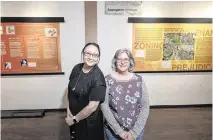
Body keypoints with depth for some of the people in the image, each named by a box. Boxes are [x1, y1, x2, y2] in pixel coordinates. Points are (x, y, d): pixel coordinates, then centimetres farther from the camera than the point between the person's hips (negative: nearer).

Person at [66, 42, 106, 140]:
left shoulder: (98, 77, -25)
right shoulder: (76, 68, -6)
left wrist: (74, 119, -14)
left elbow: (92, 106, -25)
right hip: (74, 117, 6)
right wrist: (68, 109, -3)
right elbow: (70, 90, 5)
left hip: (89, 121, -6)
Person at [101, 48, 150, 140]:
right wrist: (119, 131, -13)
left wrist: (134, 132, -11)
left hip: (136, 130, 1)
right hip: (113, 130, -1)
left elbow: (145, 107, -6)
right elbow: (104, 107, -11)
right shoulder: (108, 80, -9)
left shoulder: (139, 80, -5)